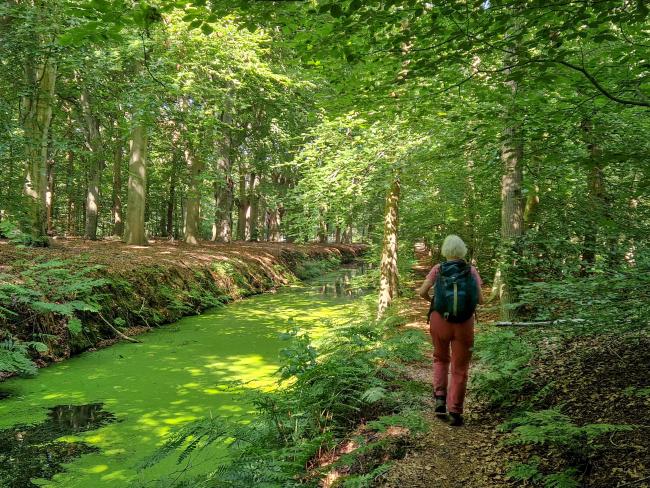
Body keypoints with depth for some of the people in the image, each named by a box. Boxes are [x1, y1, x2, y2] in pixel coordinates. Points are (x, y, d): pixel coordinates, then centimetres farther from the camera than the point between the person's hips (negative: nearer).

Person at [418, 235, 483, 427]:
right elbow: (480, 299, -4)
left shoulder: (438, 269, -3)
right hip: (464, 324, 0)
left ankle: (440, 398, 9)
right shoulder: (471, 271, -1)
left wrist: (430, 300, 11)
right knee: (460, 368, 10)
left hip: (440, 320, 1)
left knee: (440, 359, 25)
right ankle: (455, 412, 9)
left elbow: (422, 292, -10)